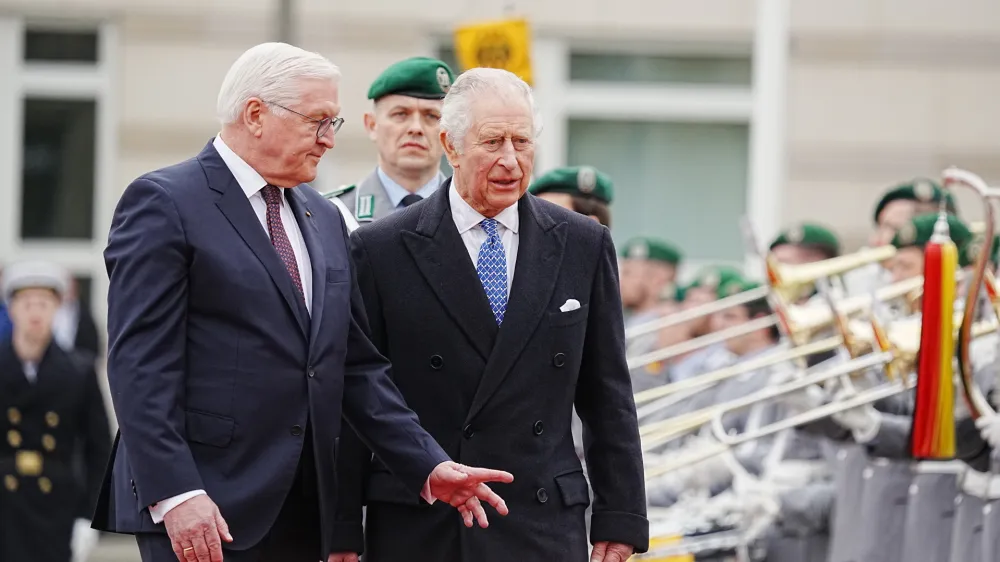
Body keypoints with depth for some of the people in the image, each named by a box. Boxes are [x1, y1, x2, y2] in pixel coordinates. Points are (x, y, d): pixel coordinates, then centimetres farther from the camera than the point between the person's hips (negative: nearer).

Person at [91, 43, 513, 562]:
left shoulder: (325, 220, 19)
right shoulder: (164, 204, -5)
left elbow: (358, 364, 19)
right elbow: (140, 362, -12)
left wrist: (428, 466, 8)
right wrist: (174, 494, -21)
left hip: (300, 511, 7)